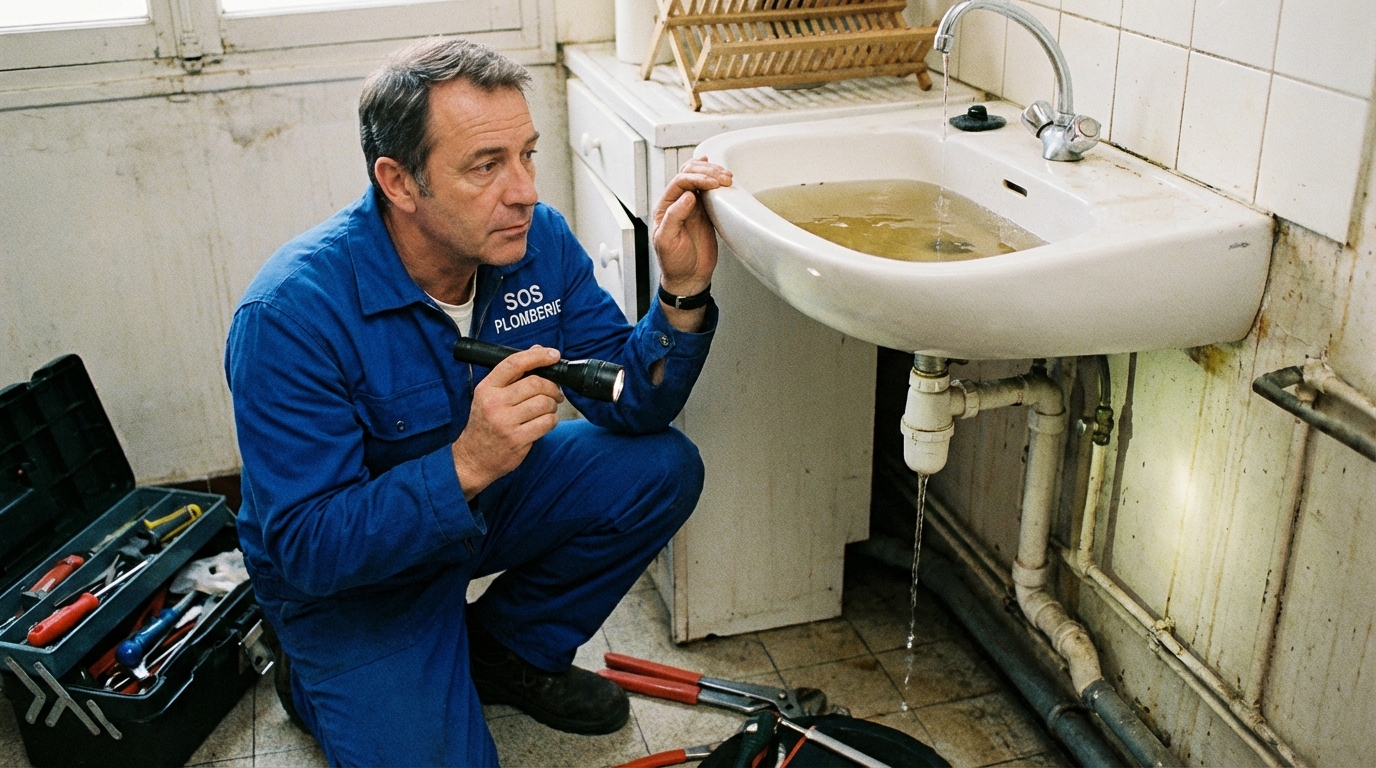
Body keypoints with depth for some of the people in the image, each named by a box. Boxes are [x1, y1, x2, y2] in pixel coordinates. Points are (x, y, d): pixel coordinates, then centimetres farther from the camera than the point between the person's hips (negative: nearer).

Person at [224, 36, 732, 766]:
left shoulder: (538, 241, -15)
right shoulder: (290, 313, -31)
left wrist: (682, 294, -29)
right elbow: (306, 547, -30)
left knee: (663, 467, -12)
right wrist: (465, 465, -45)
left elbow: (631, 406, -11)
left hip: (484, 500, 6)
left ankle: (508, 651, 8)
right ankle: (319, 679, 13)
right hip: (346, 572, -5)